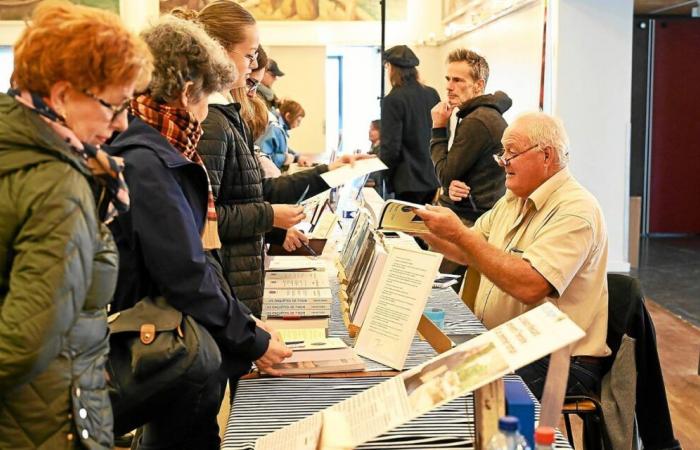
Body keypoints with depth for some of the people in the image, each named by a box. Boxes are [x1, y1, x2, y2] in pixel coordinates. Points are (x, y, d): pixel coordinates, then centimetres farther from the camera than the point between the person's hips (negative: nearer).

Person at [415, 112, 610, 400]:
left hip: (556, 364, -8)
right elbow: (467, 254, 21)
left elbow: (530, 286, -28)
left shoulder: (574, 211, -16)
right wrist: (428, 232, 1)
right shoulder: (513, 200, 14)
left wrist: (460, 234, -23)